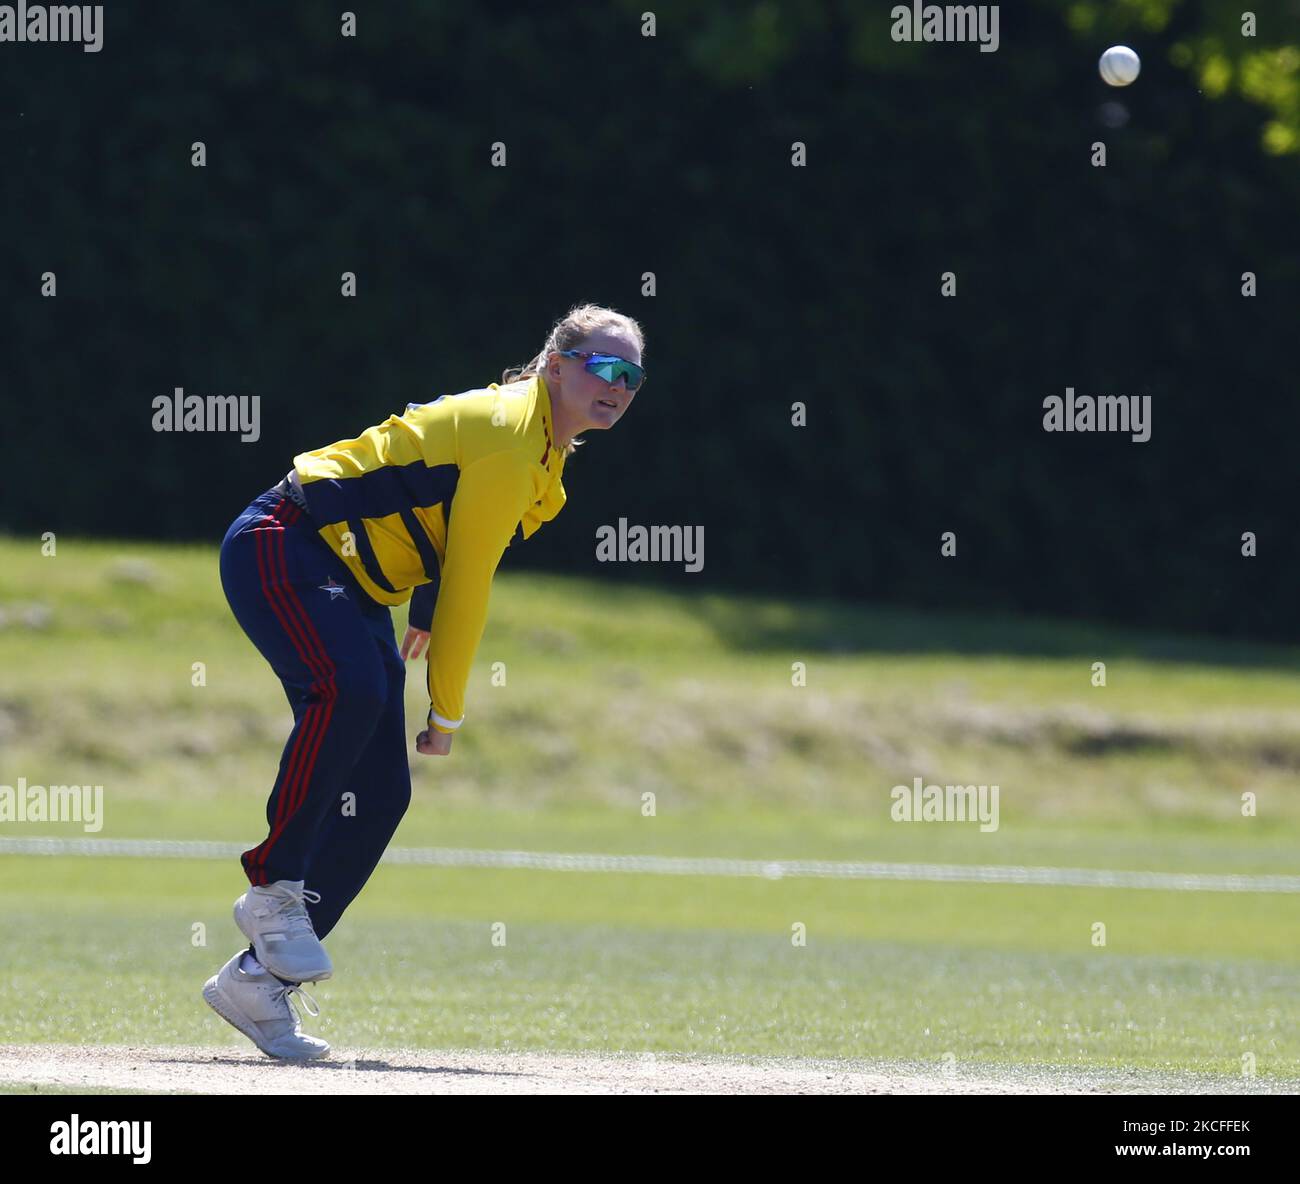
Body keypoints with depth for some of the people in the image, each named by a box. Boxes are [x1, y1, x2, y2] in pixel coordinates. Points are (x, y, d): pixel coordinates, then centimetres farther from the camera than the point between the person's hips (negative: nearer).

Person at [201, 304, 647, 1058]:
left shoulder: (546, 453, 10)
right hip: (283, 549, -10)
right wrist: (448, 710, -11)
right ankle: (273, 887, -24)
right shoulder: (509, 436, -20)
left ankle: (259, 980, 1)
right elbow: (466, 584, -17)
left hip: (355, 587, 10)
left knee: (381, 795, -2)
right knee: (349, 691, -38)